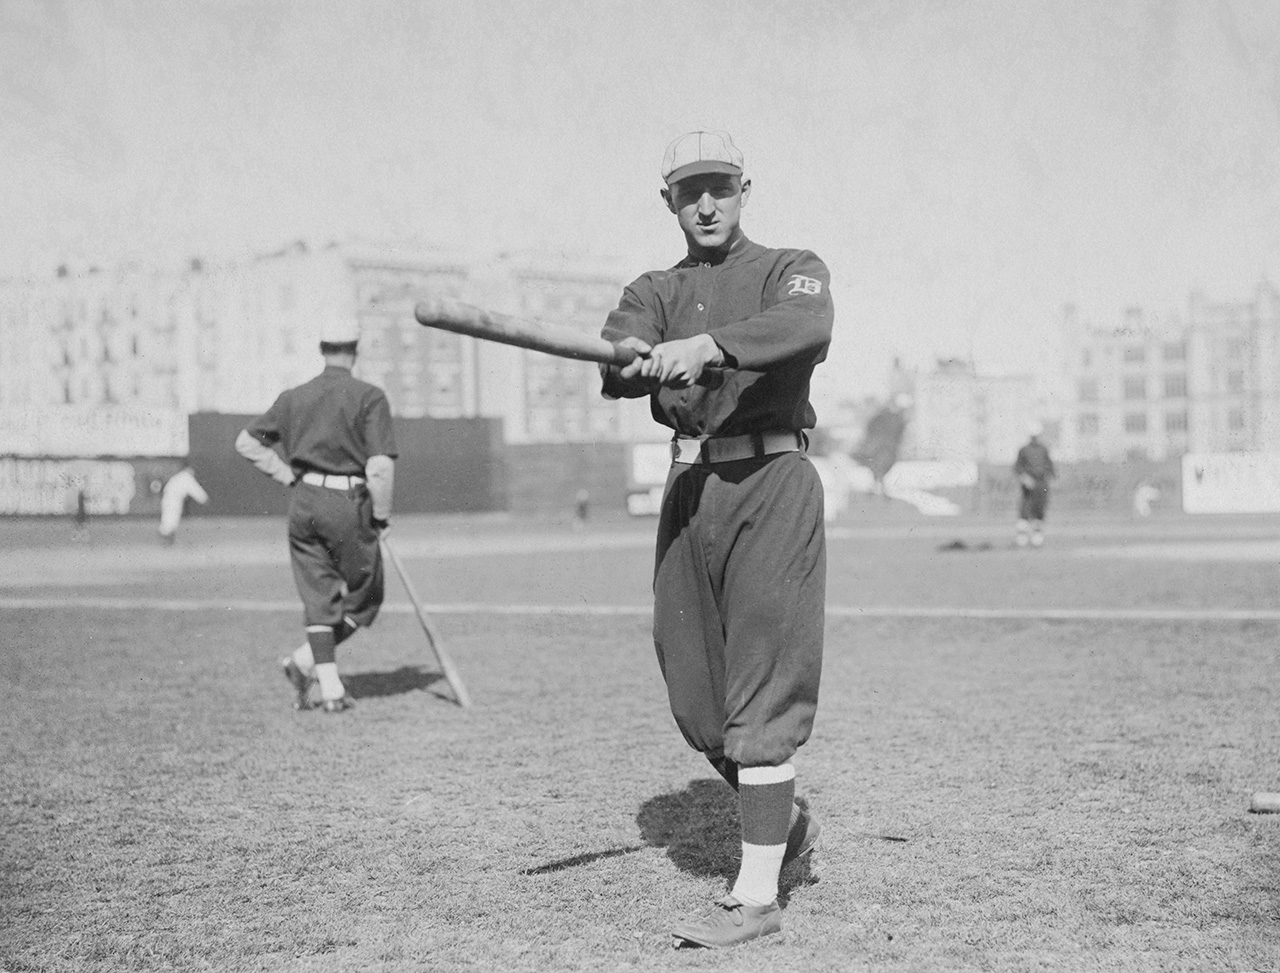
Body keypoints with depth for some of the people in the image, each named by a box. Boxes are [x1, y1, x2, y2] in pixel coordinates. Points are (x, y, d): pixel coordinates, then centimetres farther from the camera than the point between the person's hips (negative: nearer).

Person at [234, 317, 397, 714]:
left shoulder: (294, 398, 8)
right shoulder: (369, 397, -7)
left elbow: (246, 441, 14)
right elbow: (381, 465, -15)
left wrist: (288, 475, 12)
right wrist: (381, 516, -4)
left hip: (304, 503, 5)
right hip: (349, 505, -5)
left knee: (320, 599, 9)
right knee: (363, 598, 11)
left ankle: (331, 690, 3)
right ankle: (305, 662, -4)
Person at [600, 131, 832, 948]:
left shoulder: (790, 269, 5)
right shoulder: (654, 293, 17)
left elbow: (809, 325, -21)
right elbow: (615, 365, -4)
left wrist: (707, 344, -34)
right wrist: (634, 358, -28)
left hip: (772, 486, -5)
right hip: (688, 490, 5)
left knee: (761, 693, -9)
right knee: (695, 701, 9)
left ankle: (758, 896, -7)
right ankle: (787, 821, 33)